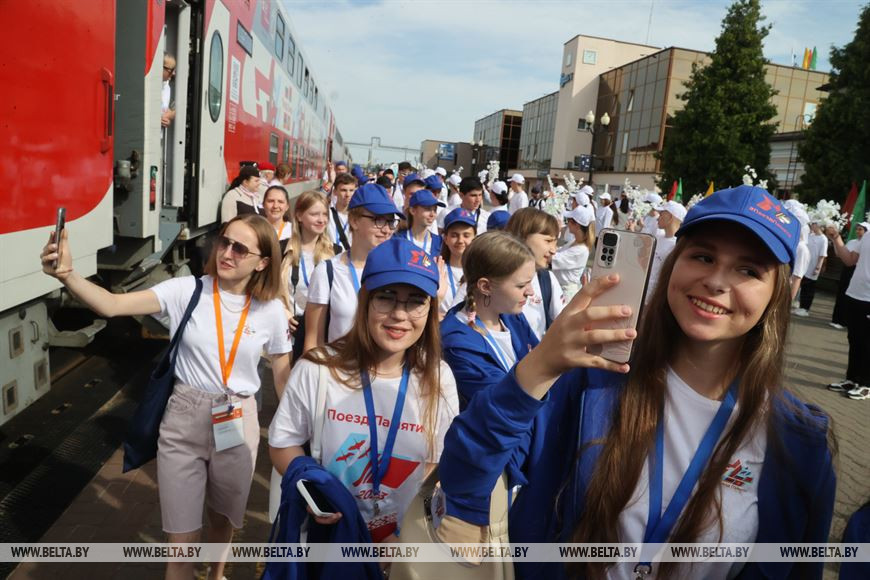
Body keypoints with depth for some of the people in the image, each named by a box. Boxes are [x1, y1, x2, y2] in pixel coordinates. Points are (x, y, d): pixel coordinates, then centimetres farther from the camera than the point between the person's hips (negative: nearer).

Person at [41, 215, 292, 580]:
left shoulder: (271, 310, -8)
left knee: (223, 517, 25)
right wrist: (67, 275, -40)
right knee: (182, 541, 8)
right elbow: (113, 305, -22)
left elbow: (283, 373, 3)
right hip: (183, 419, -1)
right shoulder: (187, 291, -11)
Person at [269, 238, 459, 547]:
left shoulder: (439, 379, -13)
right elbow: (283, 443, -7)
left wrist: (406, 535, -11)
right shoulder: (317, 369, -18)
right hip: (327, 532, -1)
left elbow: (438, 463, -5)